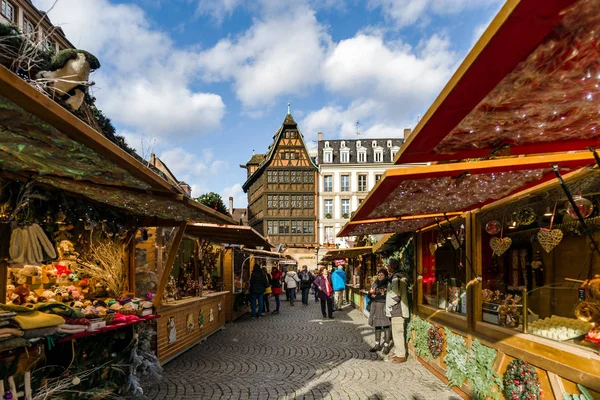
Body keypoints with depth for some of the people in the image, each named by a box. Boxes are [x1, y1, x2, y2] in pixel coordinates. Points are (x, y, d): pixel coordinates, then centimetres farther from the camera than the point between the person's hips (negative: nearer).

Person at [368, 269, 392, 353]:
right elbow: (370, 296, 13)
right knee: (377, 326, 11)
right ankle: (377, 345, 19)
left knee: (386, 326, -2)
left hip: (385, 307, -6)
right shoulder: (375, 284, 12)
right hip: (375, 307, 6)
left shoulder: (388, 284, -8)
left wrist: (376, 296, -11)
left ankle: (386, 346, 5)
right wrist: (370, 293, -11)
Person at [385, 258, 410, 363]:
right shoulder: (400, 276, 12)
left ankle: (401, 356, 7)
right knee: (397, 333, 18)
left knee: (398, 333, -1)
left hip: (397, 310, -10)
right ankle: (399, 352, 29)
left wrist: (389, 305, -11)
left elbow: (395, 296, -26)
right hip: (397, 310, 10)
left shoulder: (396, 278, -20)